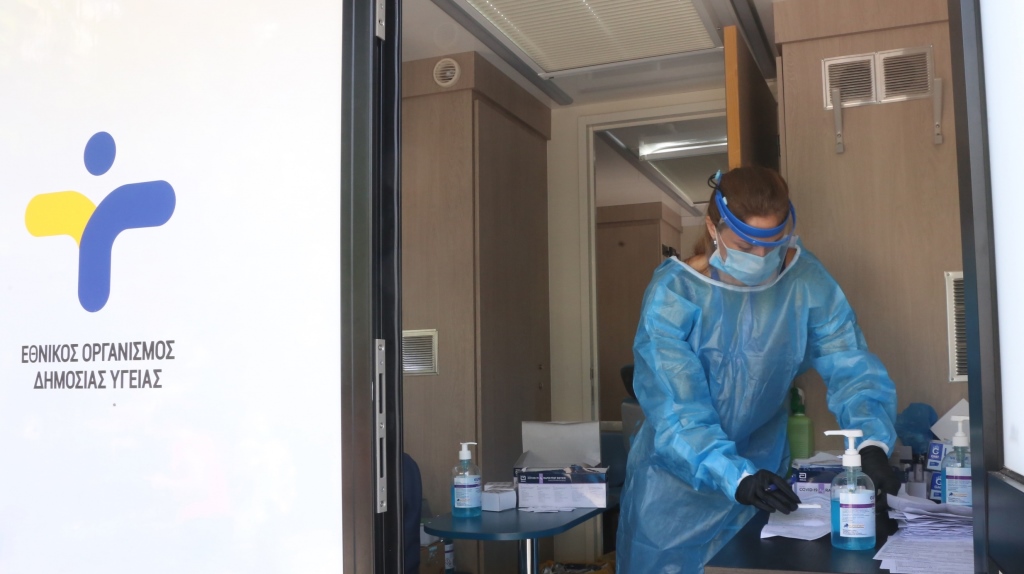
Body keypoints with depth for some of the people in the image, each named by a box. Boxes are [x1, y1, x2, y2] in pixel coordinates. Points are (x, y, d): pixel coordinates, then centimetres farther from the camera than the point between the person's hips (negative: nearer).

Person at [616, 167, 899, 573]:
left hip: (763, 464, 3)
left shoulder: (807, 282, -12)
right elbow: (677, 411, -27)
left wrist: (872, 443, -33)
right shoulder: (673, 293, -21)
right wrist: (737, 478, -41)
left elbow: (851, 367, -15)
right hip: (679, 480, -2)